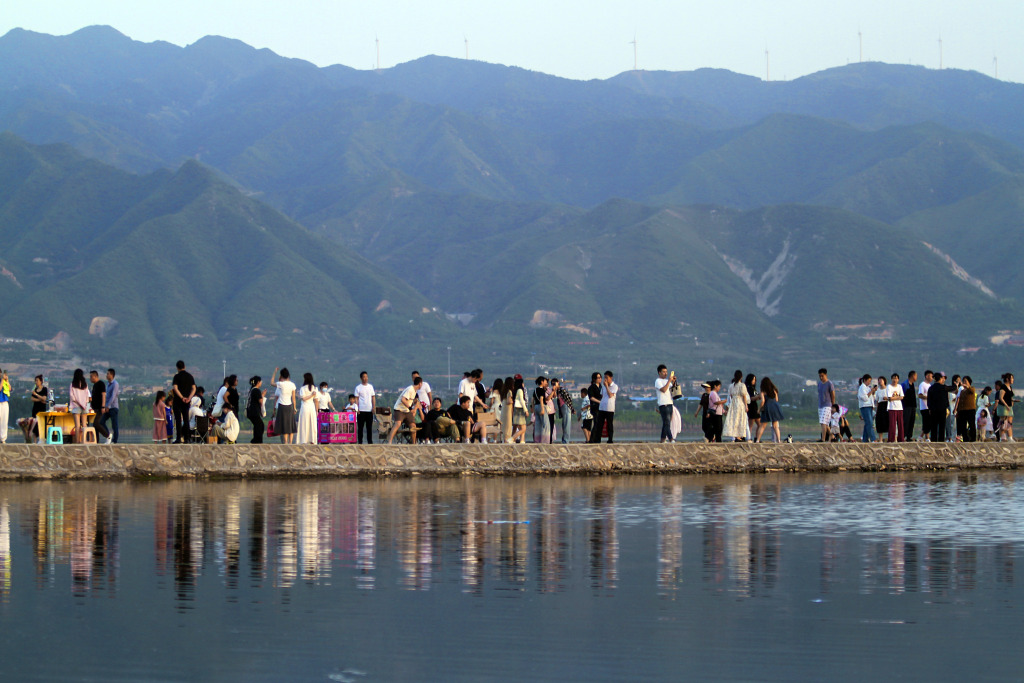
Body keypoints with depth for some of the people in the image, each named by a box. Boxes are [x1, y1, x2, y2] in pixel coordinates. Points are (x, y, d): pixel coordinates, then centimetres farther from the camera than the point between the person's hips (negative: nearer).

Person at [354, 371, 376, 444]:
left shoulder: (370, 386, 10)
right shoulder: (358, 387, 1)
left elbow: (373, 397, 12)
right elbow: (356, 398, -1)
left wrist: (374, 407, 3)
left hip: (369, 410, 3)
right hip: (361, 410, -3)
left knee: (369, 427, 4)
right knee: (360, 427, 0)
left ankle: (370, 441, 9)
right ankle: (360, 442, 4)